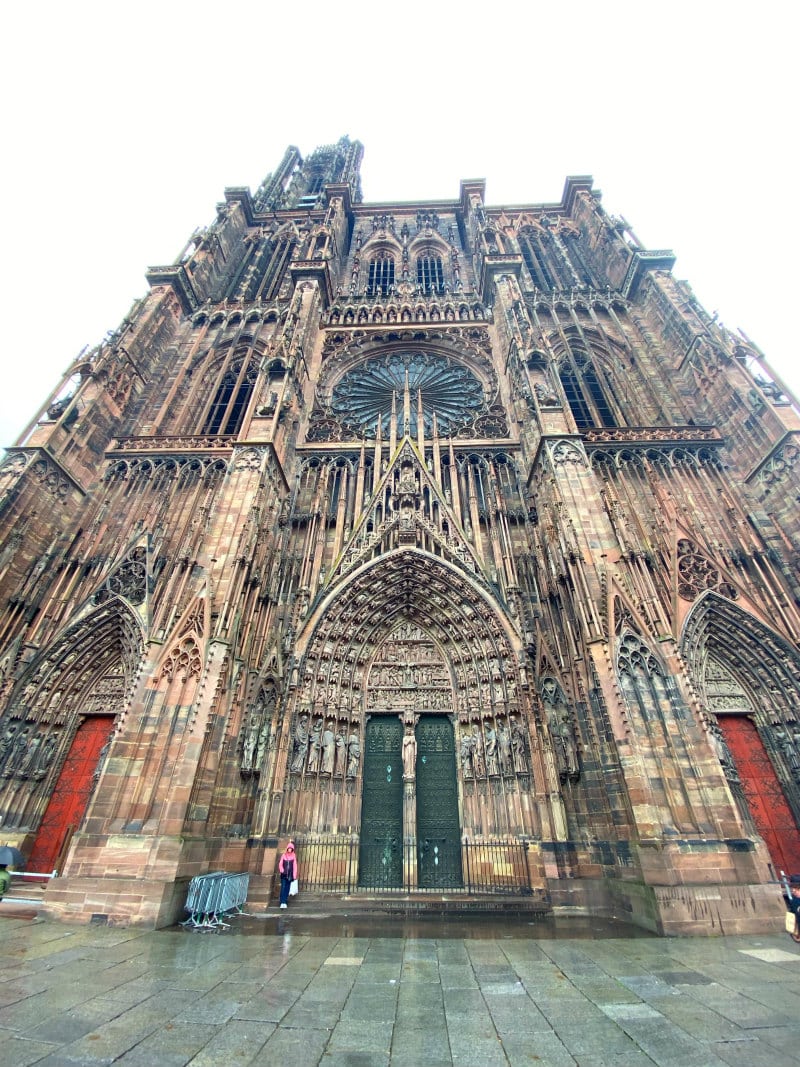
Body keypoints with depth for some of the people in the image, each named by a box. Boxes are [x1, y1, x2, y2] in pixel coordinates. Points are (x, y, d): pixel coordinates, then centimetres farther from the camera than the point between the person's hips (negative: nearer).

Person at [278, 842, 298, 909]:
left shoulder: (293, 856, 1)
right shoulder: (283, 855, 1)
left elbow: (295, 866, 2)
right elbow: (280, 864, 1)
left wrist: (294, 875, -2)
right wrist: (281, 869, -19)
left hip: (290, 875, 1)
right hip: (284, 875, -1)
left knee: (287, 888, 4)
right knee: (283, 887, -10)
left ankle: (285, 902, 15)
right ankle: (282, 902, -7)